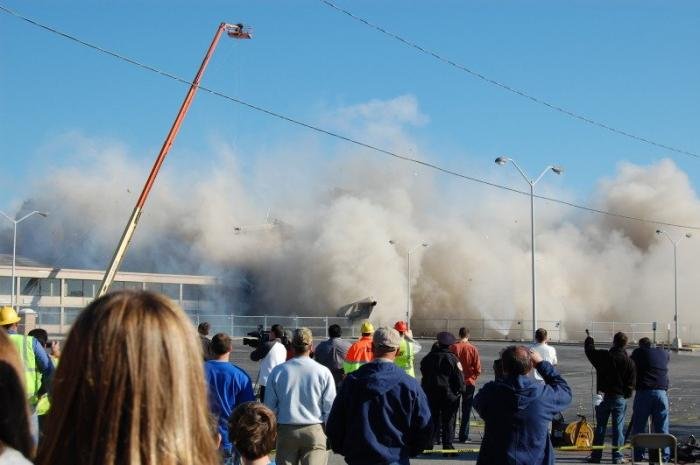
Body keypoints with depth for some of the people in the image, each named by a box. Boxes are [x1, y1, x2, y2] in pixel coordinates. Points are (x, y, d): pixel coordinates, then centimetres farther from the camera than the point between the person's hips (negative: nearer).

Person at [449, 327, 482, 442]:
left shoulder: (453, 348, -8)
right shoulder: (473, 349, -9)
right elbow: (478, 368, -7)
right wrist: (473, 377, 11)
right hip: (469, 382, -1)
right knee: (466, 410, 6)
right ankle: (463, 436, 6)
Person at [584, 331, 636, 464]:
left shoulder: (603, 356, -8)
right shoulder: (629, 362, -8)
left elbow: (589, 350, 10)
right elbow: (631, 383, -5)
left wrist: (589, 338, 29)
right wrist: (627, 394, 10)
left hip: (603, 396, 1)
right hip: (619, 398, -1)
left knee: (600, 426, 8)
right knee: (618, 427, 4)